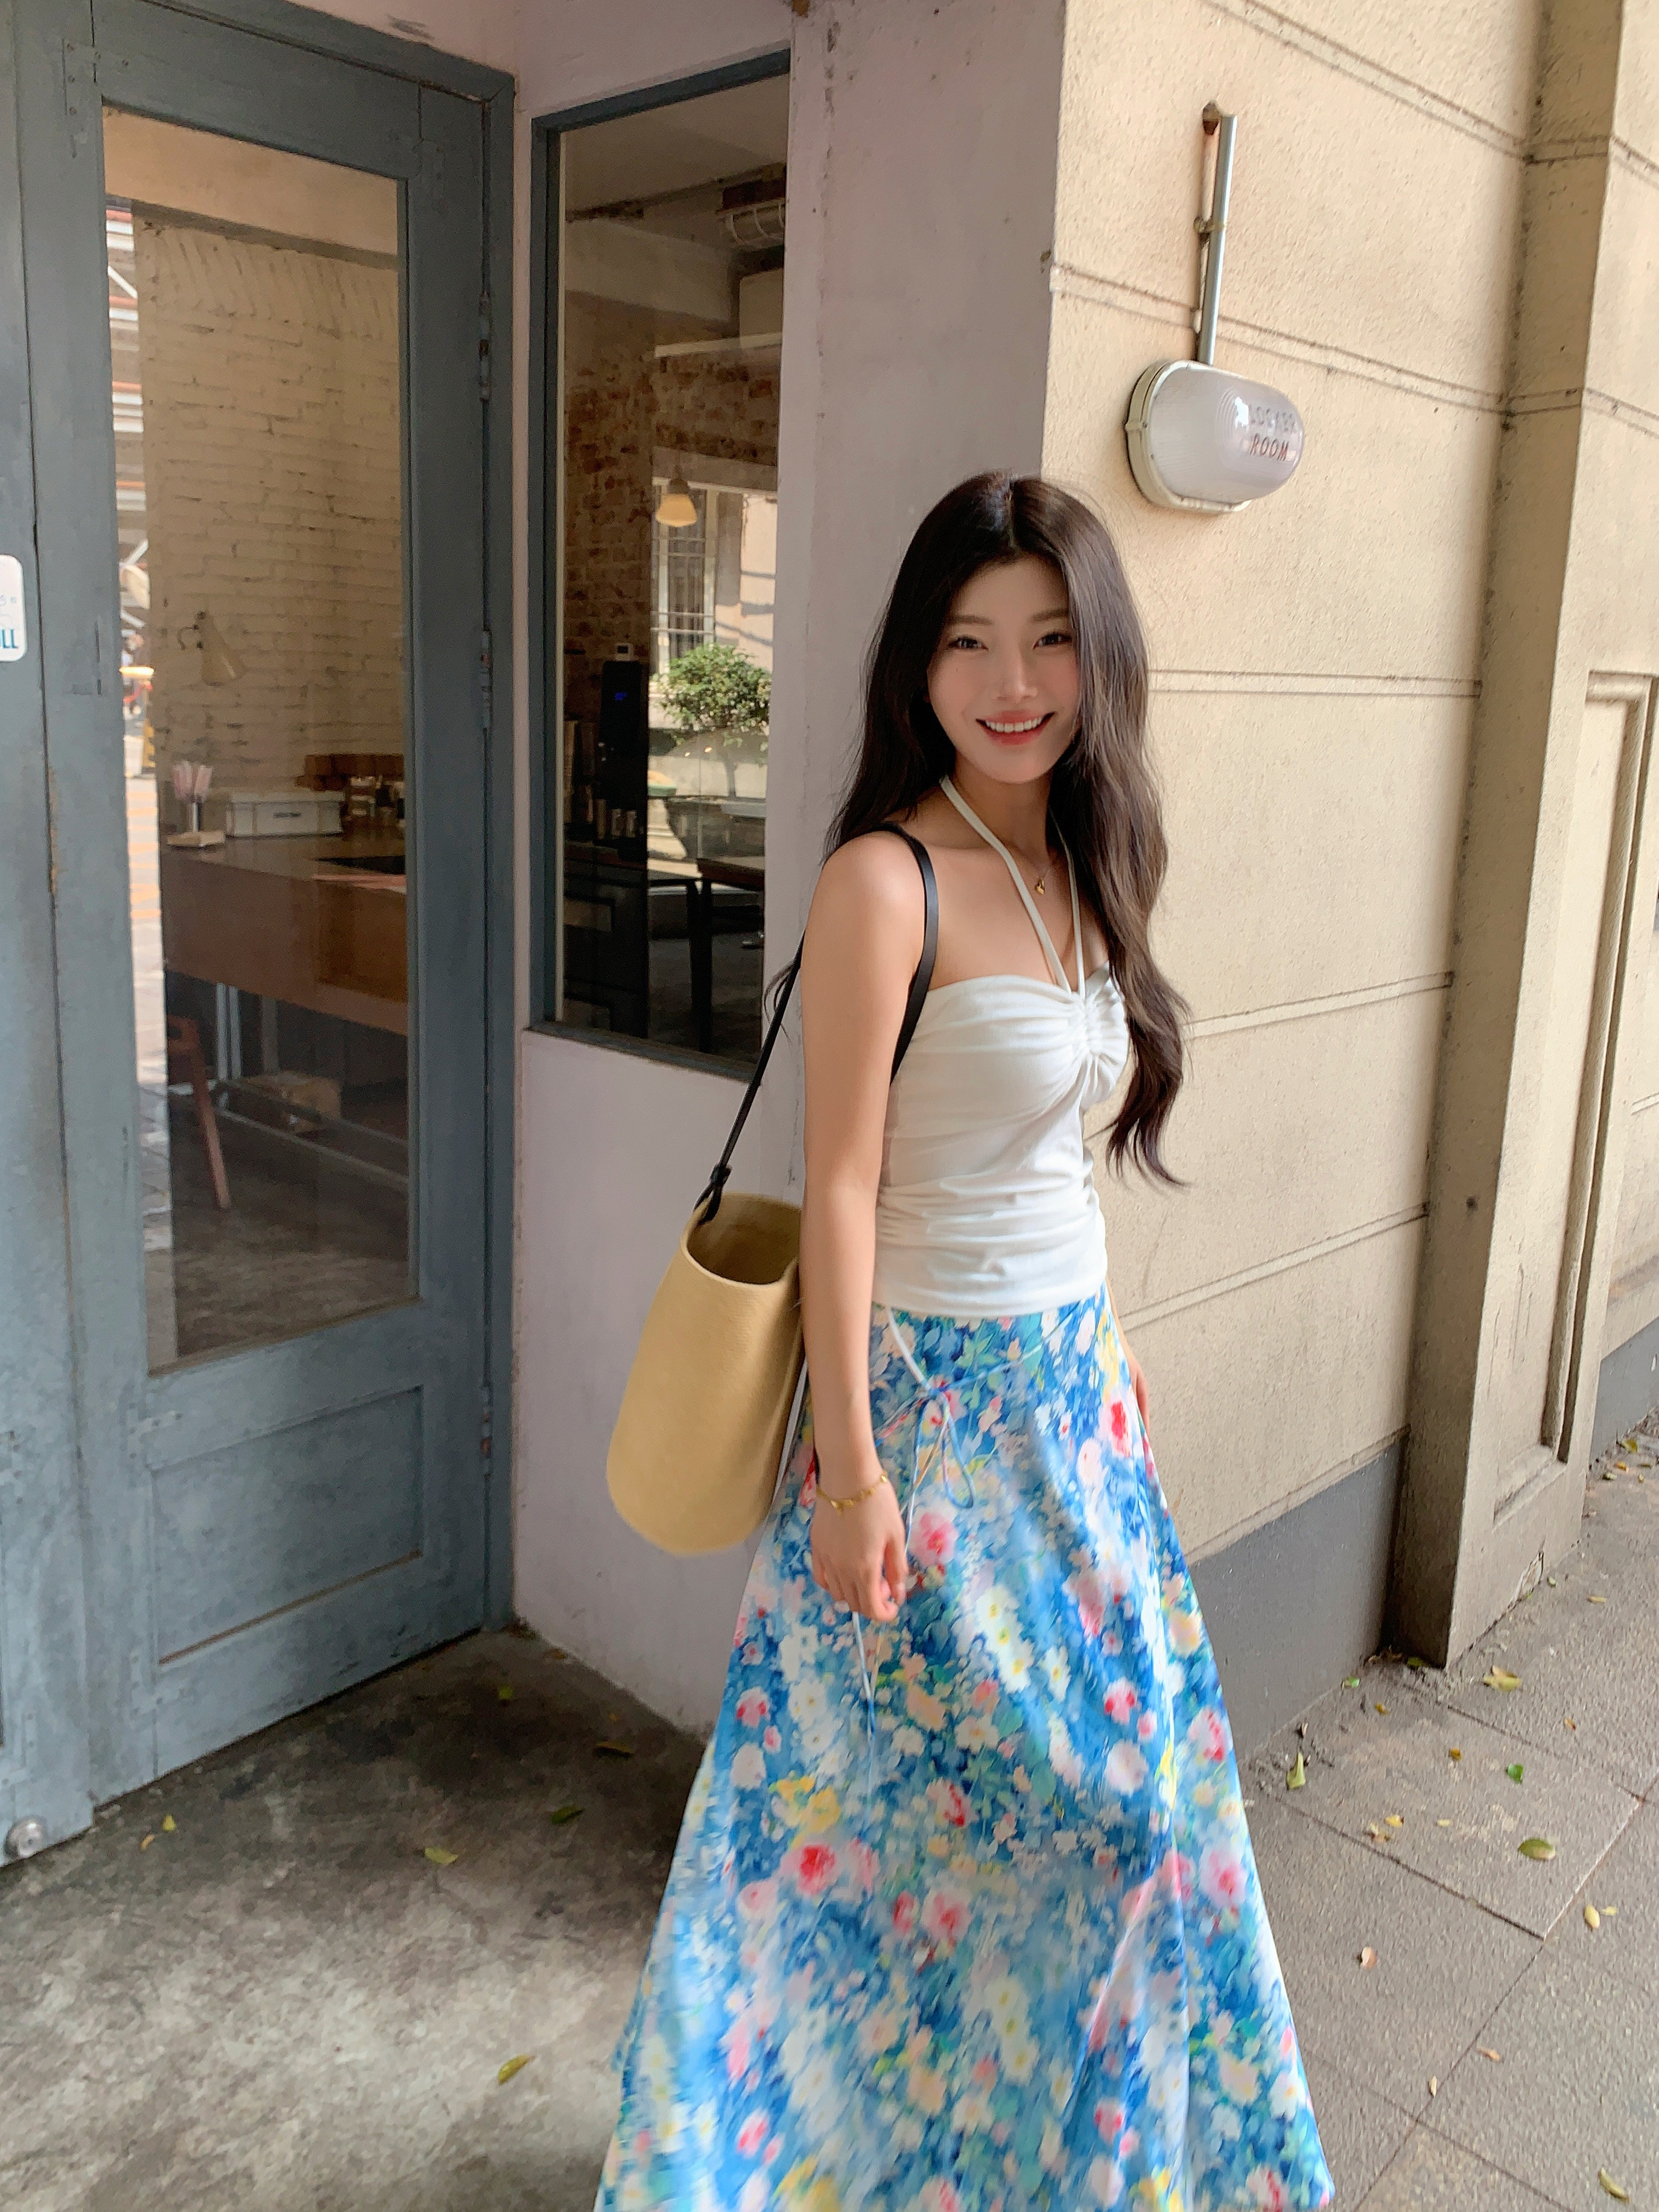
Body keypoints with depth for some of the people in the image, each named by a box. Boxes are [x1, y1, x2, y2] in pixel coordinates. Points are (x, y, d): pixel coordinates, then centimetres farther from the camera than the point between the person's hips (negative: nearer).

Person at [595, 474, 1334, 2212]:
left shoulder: (1075, 863, 5)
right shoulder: (886, 881, -18)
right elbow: (839, 1187, -18)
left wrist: (1104, 1361, 16)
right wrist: (850, 1469, -16)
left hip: (1073, 1378, 8)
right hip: (936, 1396, -8)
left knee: (1118, 1764, 21)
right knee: (921, 1788, 10)